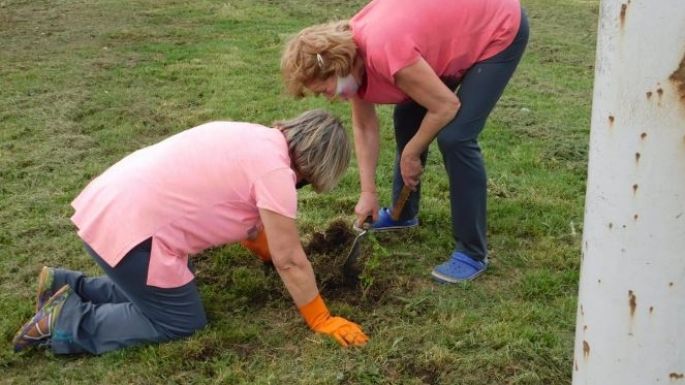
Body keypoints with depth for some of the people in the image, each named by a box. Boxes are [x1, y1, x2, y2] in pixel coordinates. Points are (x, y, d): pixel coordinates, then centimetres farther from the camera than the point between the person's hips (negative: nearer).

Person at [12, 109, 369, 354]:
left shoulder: (258, 139, 14)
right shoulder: (275, 170, -15)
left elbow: (250, 224, 25)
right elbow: (290, 262, -9)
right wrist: (321, 321, 1)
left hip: (106, 204, 10)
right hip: (127, 229, -10)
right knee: (182, 323, 4)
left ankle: (68, 288, 21)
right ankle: (67, 319, 2)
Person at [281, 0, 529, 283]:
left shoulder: (383, 51, -36)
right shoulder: (347, 51, -9)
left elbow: (446, 106, -27)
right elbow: (364, 127, 1)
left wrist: (411, 154, -12)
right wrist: (368, 192, -2)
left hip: (500, 31, -9)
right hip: (459, 28, 9)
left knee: (454, 138, -18)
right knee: (407, 118, 12)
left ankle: (472, 254, -6)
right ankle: (403, 214, 31)